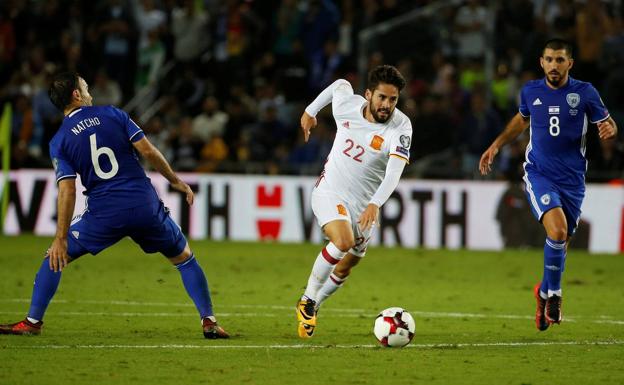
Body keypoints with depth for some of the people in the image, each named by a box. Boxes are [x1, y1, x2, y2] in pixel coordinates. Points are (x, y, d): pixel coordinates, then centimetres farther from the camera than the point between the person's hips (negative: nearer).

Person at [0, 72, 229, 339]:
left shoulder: (59, 142, 2)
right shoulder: (113, 114, 5)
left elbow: (67, 191, -7)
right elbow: (147, 151, -2)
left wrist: (61, 238, -6)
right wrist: (176, 181, 10)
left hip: (104, 214, -1)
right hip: (145, 205, 1)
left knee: (55, 258, 18)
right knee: (184, 259, 19)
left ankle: (33, 322, 15)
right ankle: (209, 321, 10)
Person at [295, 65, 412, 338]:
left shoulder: (401, 127, -21)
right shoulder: (347, 106, -13)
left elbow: (394, 172, -33)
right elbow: (340, 85, 12)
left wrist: (375, 204, -48)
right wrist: (311, 111, 23)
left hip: (363, 204, 2)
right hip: (329, 191, -2)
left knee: (346, 266, 11)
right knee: (343, 241, -29)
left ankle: (311, 307, 39)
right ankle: (308, 299, -12)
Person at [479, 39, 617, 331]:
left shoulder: (585, 93, -4)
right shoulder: (530, 91, 2)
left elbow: (608, 124, 4)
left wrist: (608, 130, -20)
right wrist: (496, 146, 18)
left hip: (572, 180, 1)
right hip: (538, 175, -1)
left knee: (561, 243, 7)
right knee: (557, 230, -24)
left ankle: (544, 292, 35)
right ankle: (553, 293, -5)